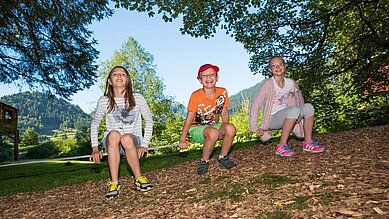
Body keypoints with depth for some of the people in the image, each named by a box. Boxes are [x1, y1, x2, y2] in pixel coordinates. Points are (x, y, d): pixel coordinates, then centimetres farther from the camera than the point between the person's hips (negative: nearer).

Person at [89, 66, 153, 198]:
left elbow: (149, 121, 5)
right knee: (113, 134, -35)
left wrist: (144, 144, -5)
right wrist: (95, 148, 3)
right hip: (112, 143, 1)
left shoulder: (137, 98, -4)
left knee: (127, 138, -37)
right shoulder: (104, 101, -2)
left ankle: (138, 179, -19)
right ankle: (114, 183, -31)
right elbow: (94, 124, 12)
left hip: (133, 140, -1)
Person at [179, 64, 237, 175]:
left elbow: (224, 112, 5)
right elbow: (189, 118, -15)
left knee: (231, 128, -28)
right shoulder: (196, 96, -18)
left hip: (214, 125, 4)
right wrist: (182, 140, -18)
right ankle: (204, 161, -11)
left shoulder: (222, 92, -7)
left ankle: (223, 157, -3)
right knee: (213, 133, -37)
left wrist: (225, 131, 2)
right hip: (197, 129, -4)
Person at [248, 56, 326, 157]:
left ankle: (308, 143, -3)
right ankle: (281, 146, -25)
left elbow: (299, 98, 20)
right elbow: (255, 105, -19)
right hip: (272, 119, -6)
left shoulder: (290, 82, 2)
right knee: (294, 110, -31)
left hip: (286, 117, 6)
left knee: (308, 107, -15)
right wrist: (255, 128, -21)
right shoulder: (268, 84, -15)